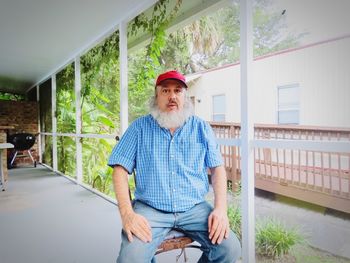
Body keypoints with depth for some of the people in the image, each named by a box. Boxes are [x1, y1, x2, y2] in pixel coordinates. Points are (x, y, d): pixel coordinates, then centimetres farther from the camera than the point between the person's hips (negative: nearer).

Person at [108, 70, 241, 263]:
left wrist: (221, 208, -8)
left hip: (195, 208, 2)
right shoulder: (139, 127, 3)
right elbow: (121, 169, -1)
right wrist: (127, 213, -14)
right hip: (150, 209, -1)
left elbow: (217, 168, 7)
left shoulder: (201, 128, 8)